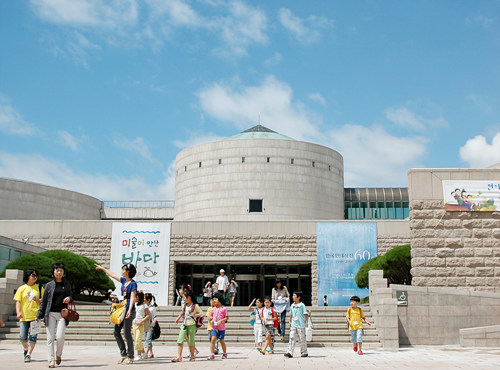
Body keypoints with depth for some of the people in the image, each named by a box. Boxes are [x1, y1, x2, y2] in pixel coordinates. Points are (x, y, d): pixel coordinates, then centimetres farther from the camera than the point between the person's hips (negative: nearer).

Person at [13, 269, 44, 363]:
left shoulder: (39, 288, 9)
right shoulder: (21, 288, 9)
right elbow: (18, 301, 4)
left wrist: (38, 300, -11)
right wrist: (18, 312, -11)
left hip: (35, 316, -1)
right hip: (24, 316, 1)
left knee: (33, 336, -8)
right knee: (22, 337, 2)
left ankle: (28, 354, -2)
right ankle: (26, 349, 30)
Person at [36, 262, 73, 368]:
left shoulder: (67, 284, 11)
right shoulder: (49, 285, 8)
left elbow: (71, 296, 20)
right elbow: (44, 301, 11)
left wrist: (69, 299, -5)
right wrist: (39, 315, 8)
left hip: (62, 314, 0)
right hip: (51, 314, 0)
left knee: (60, 337, -10)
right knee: (50, 338, -3)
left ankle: (59, 354, 15)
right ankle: (51, 359, 3)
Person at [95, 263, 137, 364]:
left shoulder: (133, 284, -10)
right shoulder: (123, 280, 12)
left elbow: (132, 298, -19)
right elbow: (112, 275, 27)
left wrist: (129, 310, -31)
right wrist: (102, 268, 38)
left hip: (129, 311, -8)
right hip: (121, 310, 8)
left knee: (127, 333, -6)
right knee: (116, 332, 6)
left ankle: (130, 357, 3)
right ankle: (123, 354, 14)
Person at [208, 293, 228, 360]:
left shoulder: (223, 309, -5)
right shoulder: (213, 309, 9)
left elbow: (226, 317, -4)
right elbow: (211, 316, 19)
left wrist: (221, 321, -18)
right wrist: (210, 318, -4)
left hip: (221, 328, -3)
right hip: (214, 327, 3)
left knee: (222, 341, 6)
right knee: (213, 339, -11)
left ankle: (224, 354, 25)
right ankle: (212, 354, -8)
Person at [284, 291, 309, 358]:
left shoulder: (302, 305, -7)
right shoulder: (292, 306, 10)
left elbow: (306, 314, -7)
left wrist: (307, 322, -12)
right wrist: (290, 322, 22)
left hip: (301, 325, -5)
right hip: (293, 325, 5)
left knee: (302, 339, 4)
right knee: (292, 338, -4)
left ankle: (304, 352, 17)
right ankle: (290, 352, -8)